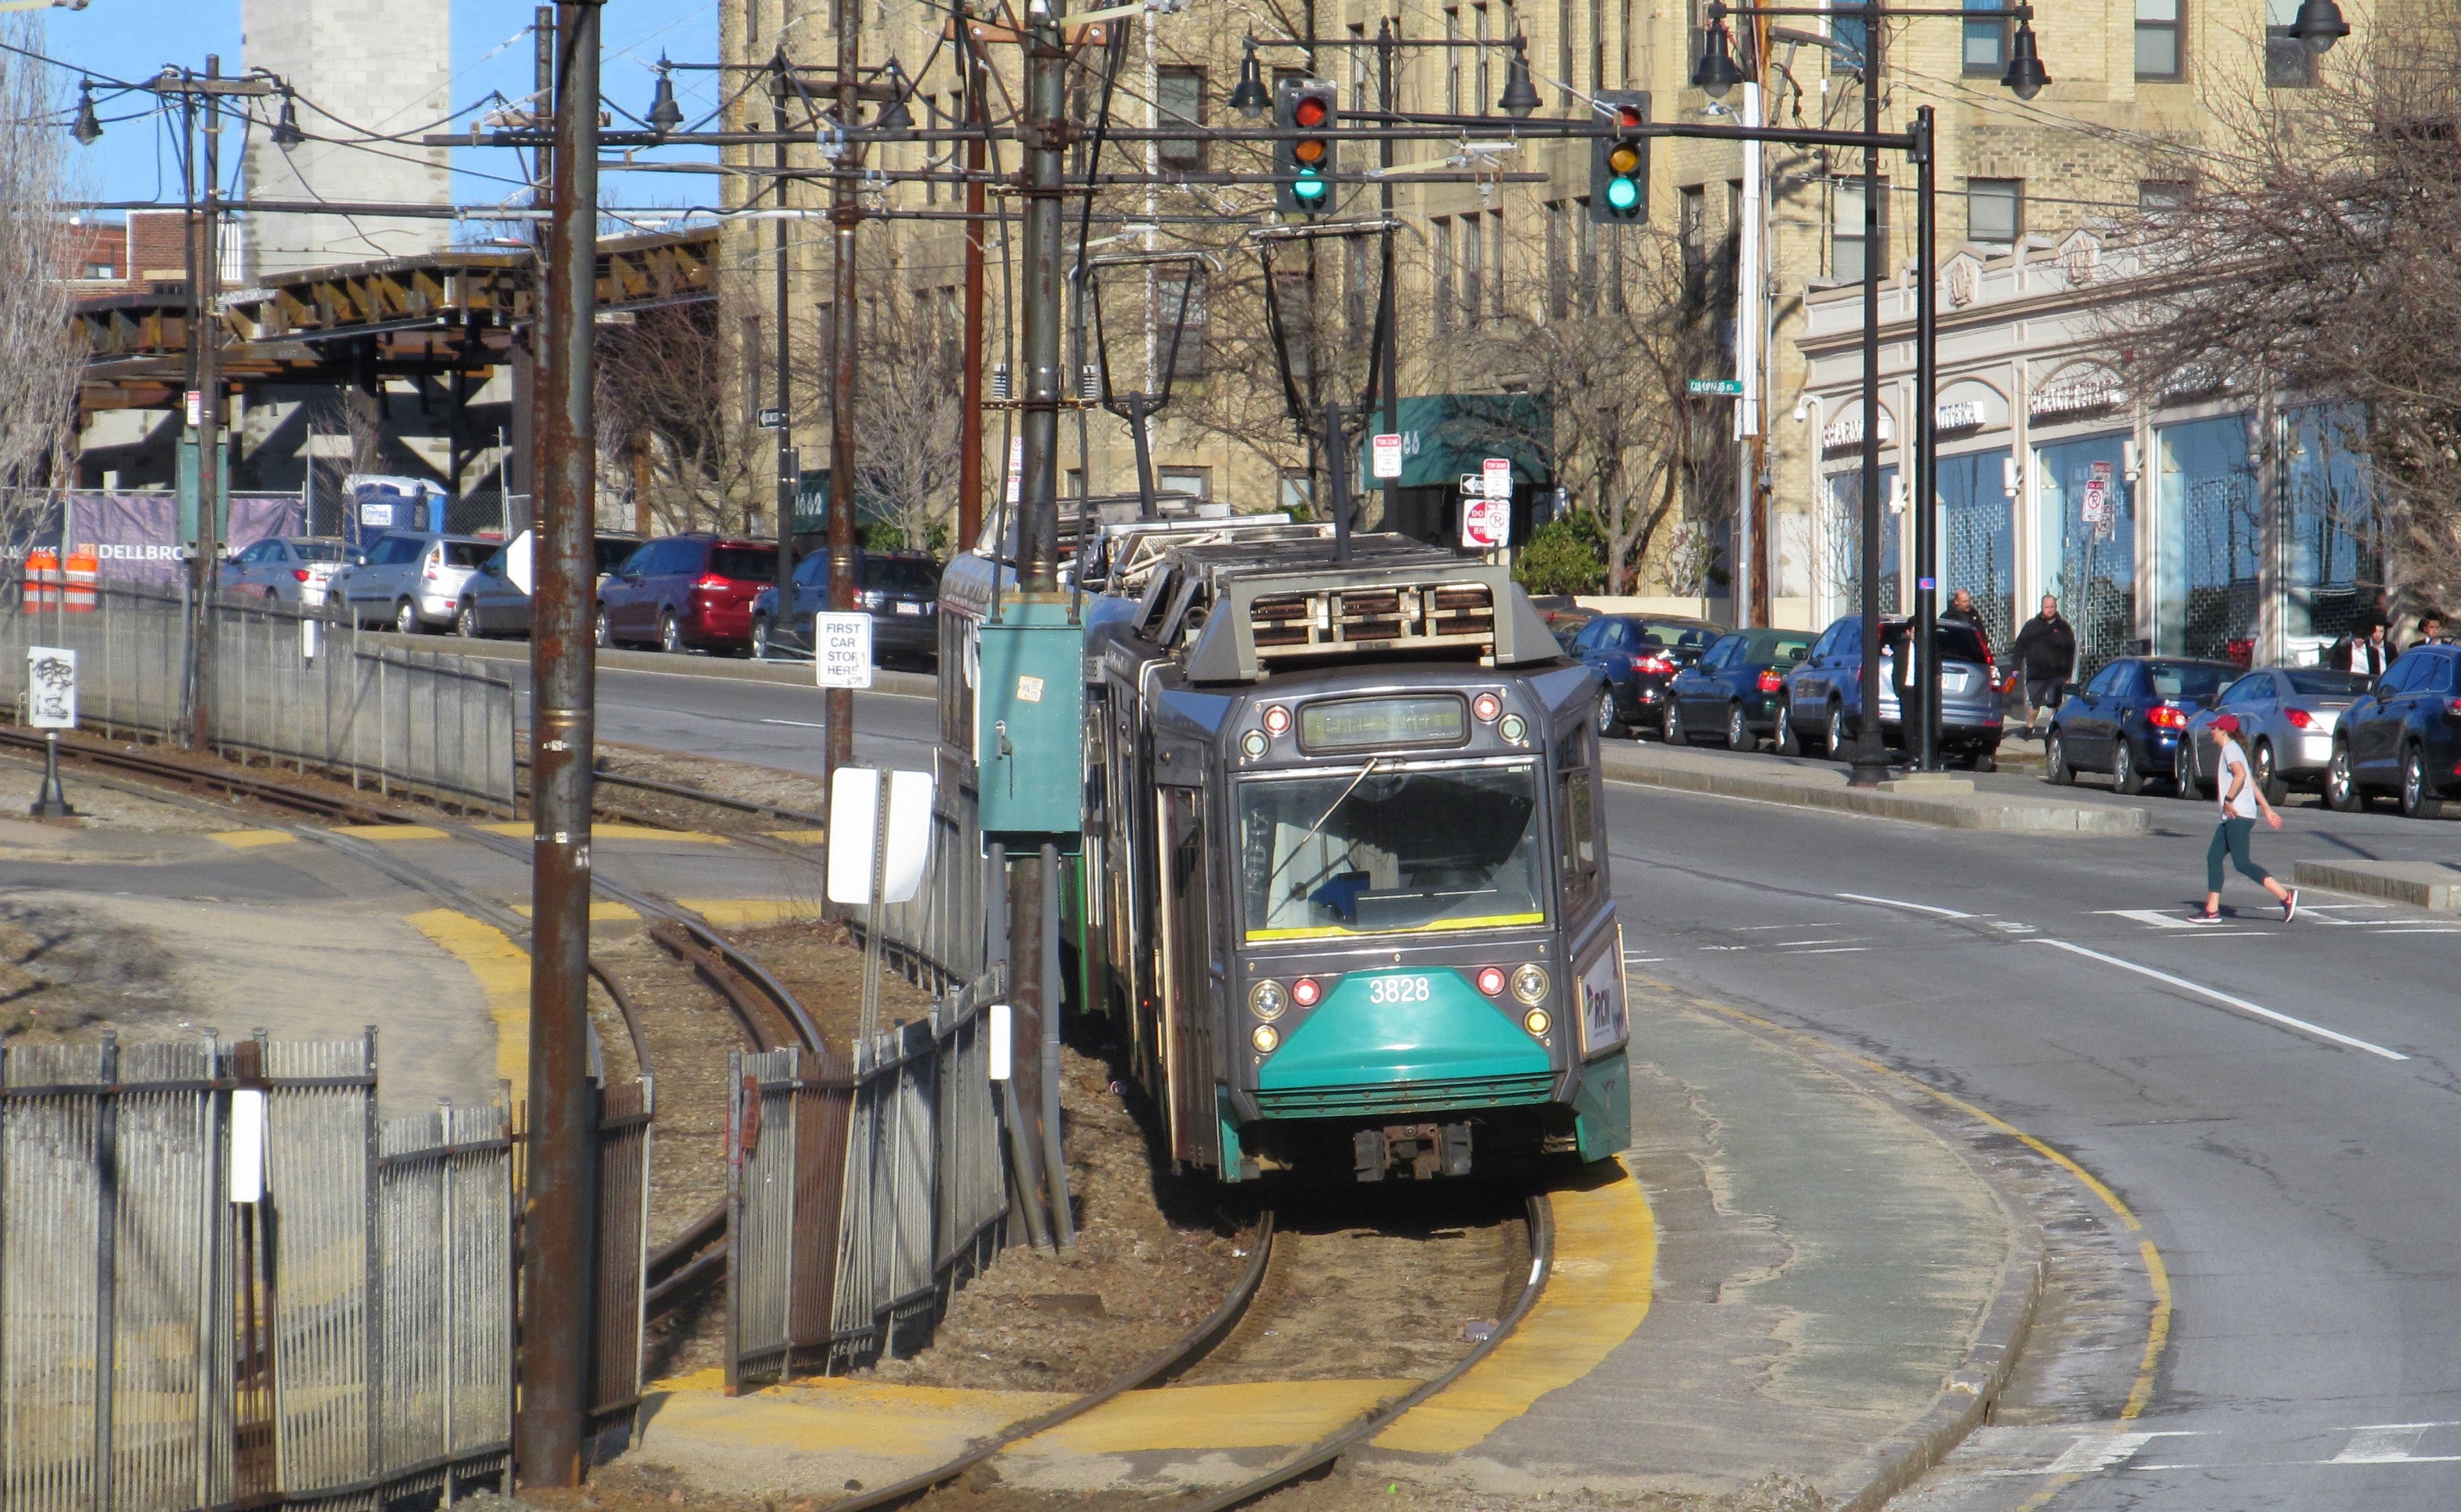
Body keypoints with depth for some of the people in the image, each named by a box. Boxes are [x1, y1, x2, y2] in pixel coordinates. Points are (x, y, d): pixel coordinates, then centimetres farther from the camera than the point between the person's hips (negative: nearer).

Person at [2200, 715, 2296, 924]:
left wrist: (2228, 801, -20)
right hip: (2232, 818, 10)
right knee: (2213, 857, 10)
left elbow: (2241, 775, -26)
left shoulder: (2230, 749, -7)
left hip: (2239, 815, -10)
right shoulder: (2232, 749, 22)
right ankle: (2212, 910, 9)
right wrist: (2267, 809, 23)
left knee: (2242, 863, -14)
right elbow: (2253, 784, 23)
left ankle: (2286, 896, -20)